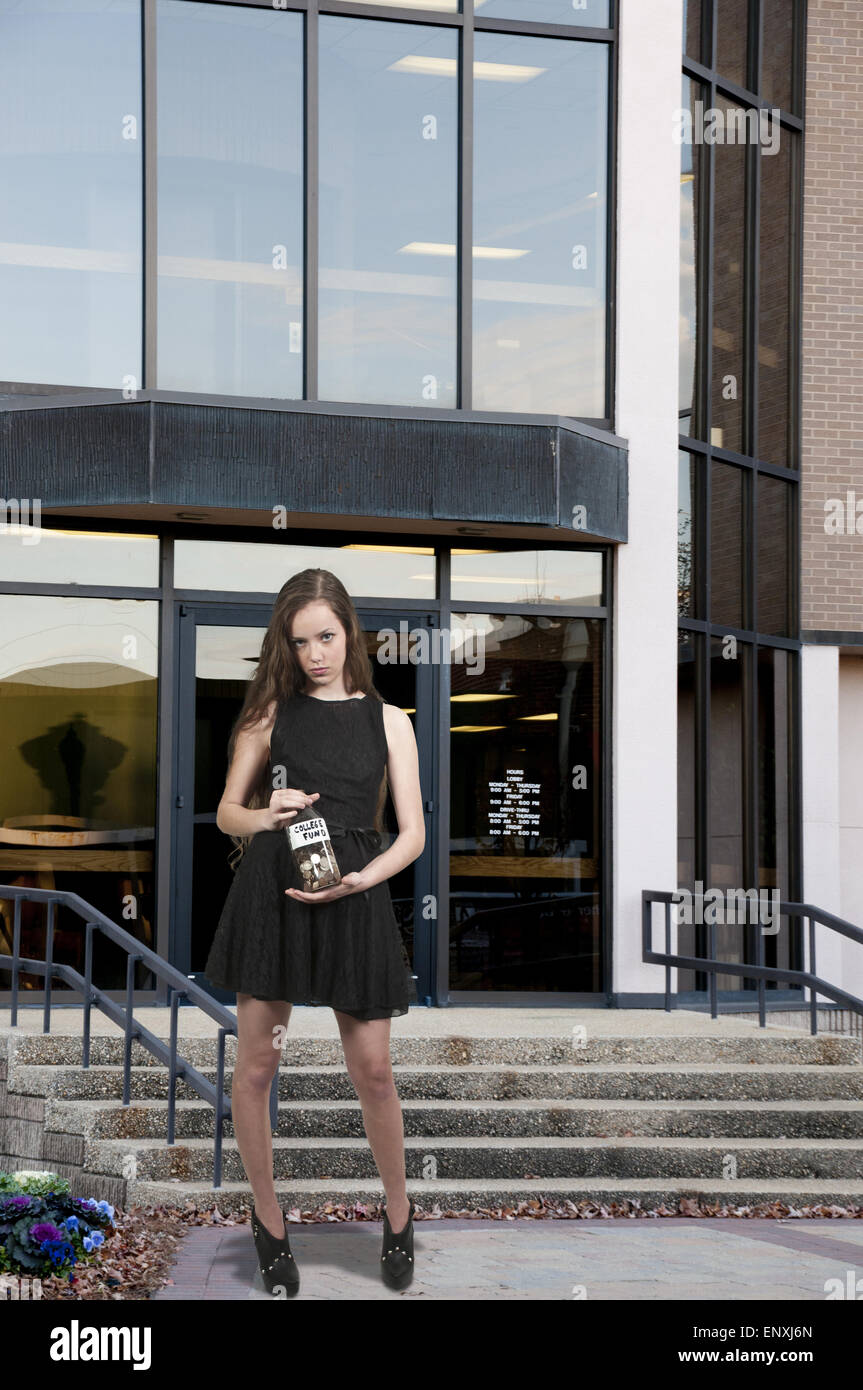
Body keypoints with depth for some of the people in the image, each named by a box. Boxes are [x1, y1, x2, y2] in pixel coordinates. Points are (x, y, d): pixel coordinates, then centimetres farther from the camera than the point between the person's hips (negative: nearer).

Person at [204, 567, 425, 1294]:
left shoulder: (387, 720, 8)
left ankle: (399, 1215, 23)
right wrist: (263, 817, -14)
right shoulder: (272, 712, 8)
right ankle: (269, 1222, 19)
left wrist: (363, 878, -12)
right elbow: (227, 812, 9)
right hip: (270, 892, 0)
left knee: (373, 1070, 2)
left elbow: (413, 831, 5)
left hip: (353, 899, 0)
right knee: (255, 1066, 1)